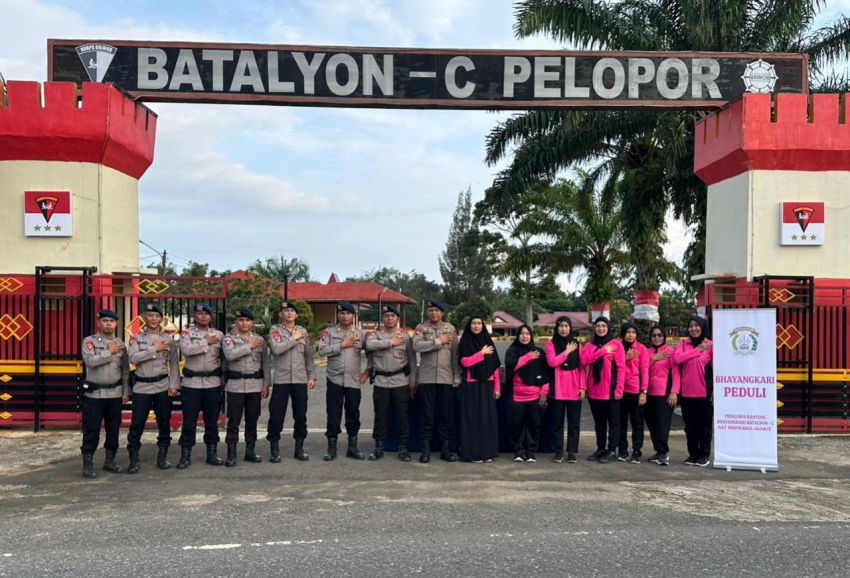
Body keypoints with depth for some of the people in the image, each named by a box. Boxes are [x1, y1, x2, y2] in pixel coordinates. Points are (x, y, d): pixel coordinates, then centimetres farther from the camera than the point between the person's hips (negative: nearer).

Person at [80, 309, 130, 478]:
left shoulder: (120, 344, 8)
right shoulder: (89, 341, -3)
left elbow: (125, 370, 9)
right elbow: (89, 361, -21)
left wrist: (126, 392, 5)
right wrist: (109, 352, -16)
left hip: (115, 393, 4)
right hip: (94, 394, -4)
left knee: (114, 429, 10)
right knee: (91, 430, 0)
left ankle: (110, 461, 23)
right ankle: (88, 464, 9)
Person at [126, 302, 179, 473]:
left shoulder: (169, 339, 6)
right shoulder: (136, 338, 4)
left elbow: (174, 364, 5)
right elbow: (133, 358, -12)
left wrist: (174, 384, -3)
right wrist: (154, 349, -14)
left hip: (163, 386, 1)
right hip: (142, 386, -1)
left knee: (164, 422, 7)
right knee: (137, 424, -1)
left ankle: (162, 457, 19)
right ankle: (134, 460, 8)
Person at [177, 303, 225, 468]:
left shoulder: (219, 334, 10)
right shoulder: (187, 333, 1)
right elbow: (186, 350, -18)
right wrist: (206, 342, -12)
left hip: (213, 383, 2)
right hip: (191, 383, -2)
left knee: (212, 420, 8)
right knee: (189, 420, 1)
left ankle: (212, 453, 18)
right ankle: (185, 455, 10)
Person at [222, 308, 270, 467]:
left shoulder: (260, 340, 10)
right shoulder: (229, 338, 2)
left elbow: (265, 363, 10)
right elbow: (230, 354, -19)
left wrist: (266, 384, 4)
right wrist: (249, 346, -13)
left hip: (255, 385, 3)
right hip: (235, 385, -3)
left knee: (252, 420, 9)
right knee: (233, 420, -1)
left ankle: (250, 450, 20)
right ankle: (231, 453, 7)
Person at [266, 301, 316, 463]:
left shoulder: (303, 331, 11)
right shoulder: (275, 330, 1)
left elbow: (309, 355, 12)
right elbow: (276, 349, -17)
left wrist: (312, 376, 7)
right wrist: (294, 339, -10)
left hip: (301, 380, 3)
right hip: (281, 380, -3)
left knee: (301, 415, 8)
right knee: (276, 415, 1)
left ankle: (299, 448, 19)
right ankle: (274, 450, 12)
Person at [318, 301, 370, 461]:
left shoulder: (360, 333, 8)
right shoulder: (329, 332, 2)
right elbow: (322, 350, -12)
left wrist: (368, 371, 3)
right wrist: (342, 345, -14)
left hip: (354, 380, 2)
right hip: (335, 380, -2)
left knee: (353, 414, 7)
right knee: (333, 414, 2)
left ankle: (352, 447, 17)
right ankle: (331, 448, 11)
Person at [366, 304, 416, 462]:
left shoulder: (405, 337, 6)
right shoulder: (375, 335, 6)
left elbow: (412, 361, 5)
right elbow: (369, 345, -18)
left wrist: (412, 384, 0)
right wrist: (391, 342, -15)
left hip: (400, 382, 0)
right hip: (380, 382, 1)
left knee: (402, 415, 4)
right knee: (380, 416, 7)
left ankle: (403, 448, 14)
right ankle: (379, 447, 18)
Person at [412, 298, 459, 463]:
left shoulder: (450, 328, 9)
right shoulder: (421, 328, 4)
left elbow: (455, 353, 6)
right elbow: (416, 346, -14)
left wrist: (457, 376, 1)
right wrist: (438, 342, -12)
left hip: (446, 378, 2)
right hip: (426, 378, -1)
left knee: (445, 414, 5)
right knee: (427, 414, 2)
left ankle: (445, 448, 13)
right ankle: (426, 448, 8)